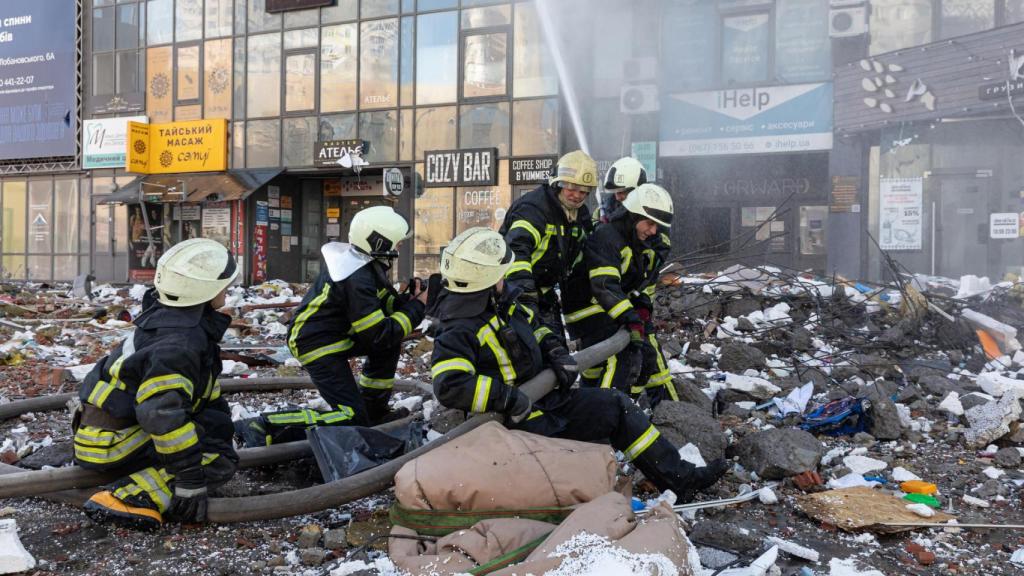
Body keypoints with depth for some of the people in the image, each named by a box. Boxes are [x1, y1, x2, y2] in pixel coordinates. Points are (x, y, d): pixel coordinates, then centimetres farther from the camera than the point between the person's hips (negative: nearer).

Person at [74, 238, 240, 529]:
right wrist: (191, 480, -30)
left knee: (218, 427, 22)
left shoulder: (173, 319, 5)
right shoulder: (177, 344, -26)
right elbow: (162, 413, -34)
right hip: (112, 443, -10)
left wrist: (222, 424, 24)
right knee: (221, 461, -19)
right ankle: (126, 499, -26)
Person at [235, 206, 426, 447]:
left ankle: (374, 410, 22)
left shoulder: (358, 260, 1)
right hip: (318, 346, -10)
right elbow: (379, 335, -23)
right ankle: (264, 427, -17)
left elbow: (380, 304, 14)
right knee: (353, 420, -12)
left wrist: (408, 298, -5)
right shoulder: (357, 280, -27)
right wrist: (416, 308, -12)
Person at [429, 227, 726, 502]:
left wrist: (558, 356, 1)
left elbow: (536, 330, 20)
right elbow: (449, 386, -36)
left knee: (617, 406, 6)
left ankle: (679, 478, 11)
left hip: (547, 396, 9)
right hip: (519, 420, -9)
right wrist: (509, 398, -31)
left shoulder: (502, 302, 5)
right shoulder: (458, 331, -23)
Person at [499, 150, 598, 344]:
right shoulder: (533, 207, -21)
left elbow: (577, 257, 22)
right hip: (515, 290, -8)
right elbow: (516, 250, -36)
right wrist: (524, 291, -46)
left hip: (544, 291, 8)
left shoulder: (581, 215, 7)